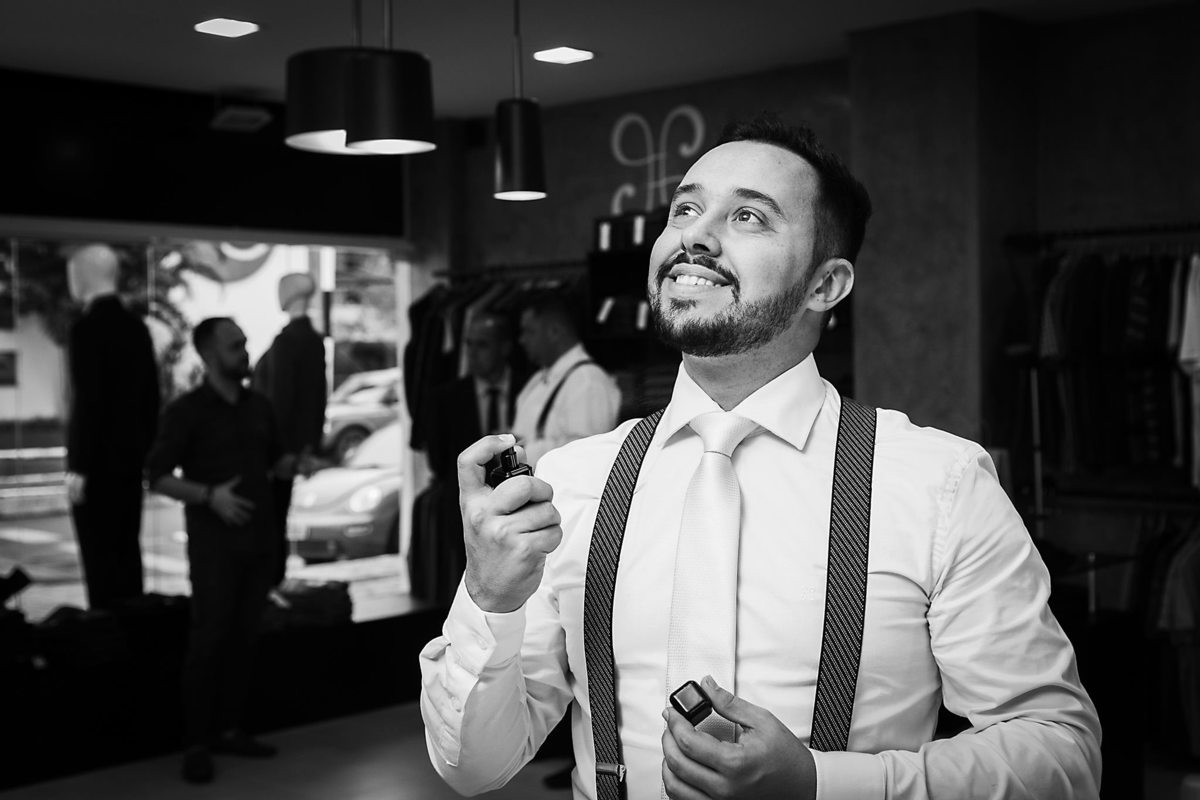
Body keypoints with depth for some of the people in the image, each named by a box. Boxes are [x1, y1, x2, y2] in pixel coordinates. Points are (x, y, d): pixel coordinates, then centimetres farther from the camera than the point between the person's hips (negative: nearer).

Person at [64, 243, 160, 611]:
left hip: (98, 459, -7)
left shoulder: (86, 328, -14)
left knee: (100, 553, -2)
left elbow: (86, 401, -18)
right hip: (131, 455, 7)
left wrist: (77, 466, -15)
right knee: (127, 549, 14)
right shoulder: (136, 326, 8)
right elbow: (151, 395, 11)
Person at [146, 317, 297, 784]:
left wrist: (298, 463, -3)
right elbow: (158, 477, -9)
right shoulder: (187, 411, -7)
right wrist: (209, 495, -21)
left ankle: (228, 729, 17)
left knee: (244, 637, 7)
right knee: (209, 639, -4)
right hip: (214, 543, -5)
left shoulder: (259, 405, 9)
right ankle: (197, 744, 3)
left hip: (260, 540, 5)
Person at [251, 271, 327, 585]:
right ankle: (276, 579, 22)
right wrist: (311, 444, 17)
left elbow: (280, 396, -20)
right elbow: (318, 397, 12)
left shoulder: (286, 339, -17)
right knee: (278, 520, 15)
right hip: (294, 446, 8)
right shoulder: (315, 340, 8)